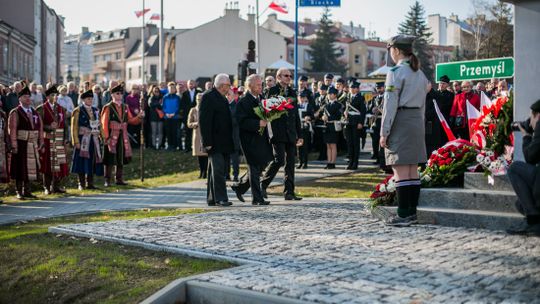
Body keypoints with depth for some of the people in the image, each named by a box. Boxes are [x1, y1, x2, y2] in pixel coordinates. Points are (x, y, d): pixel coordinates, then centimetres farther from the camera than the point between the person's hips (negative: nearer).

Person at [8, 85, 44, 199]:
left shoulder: (35, 113, 13)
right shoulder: (15, 113, -5)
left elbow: (40, 128, 13)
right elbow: (12, 129, -12)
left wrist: (41, 143, 6)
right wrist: (14, 146, -18)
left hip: (33, 146, 6)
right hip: (21, 145, -5)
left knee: (31, 168, 9)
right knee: (20, 169, 1)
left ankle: (27, 191, 18)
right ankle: (19, 192, 8)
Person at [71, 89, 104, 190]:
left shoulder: (96, 110, 14)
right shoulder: (78, 111, -2)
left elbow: (99, 125, 15)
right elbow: (74, 127, -7)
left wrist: (102, 137, 6)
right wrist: (76, 141, -14)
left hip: (94, 140, 5)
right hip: (83, 140, -5)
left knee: (92, 162, 7)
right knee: (82, 162, -3)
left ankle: (90, 183, 14)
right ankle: (81, 184, 4)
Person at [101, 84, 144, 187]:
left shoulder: (125, 107, 13)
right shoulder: (108, 107, -4)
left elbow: (131, 120, 12)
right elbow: (104, 123, -9)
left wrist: (139, 116, -5)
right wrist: (106, 137, -16)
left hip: (123, 136, 5)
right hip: (112, 136, -5)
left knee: (121, 159, 10)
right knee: (110, 159, -4)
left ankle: (119, 179, 18)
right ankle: (107, 180, 2)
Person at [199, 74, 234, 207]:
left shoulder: (222, 98, 18)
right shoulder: (208, 96, -10)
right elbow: (204, 121, -16)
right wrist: (207, 142, -21)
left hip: (223, 142, 9)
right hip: (214, 143, -9)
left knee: (216, 171, 10)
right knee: (218, 169, -11)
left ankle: (212, 198, 14)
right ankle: (220, 198, -10)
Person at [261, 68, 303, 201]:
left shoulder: (292, 92, 16)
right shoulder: (272, 91, -2)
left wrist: (299, 134, 16)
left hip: (291, 134, 6)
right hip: (278, 133, -6)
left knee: (290, 163, 4)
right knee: (279, 160, -12)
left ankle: (289, 192, 8)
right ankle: (263, 185, 5)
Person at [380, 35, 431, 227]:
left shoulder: (396, 72, -11)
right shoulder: (420, 73, 14)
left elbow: (390, 104, -14)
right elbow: (422, 103, 17)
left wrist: (384, 132, -12)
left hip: (400, 122, -8)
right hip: (417, 121, 8)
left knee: (400, 170, -7)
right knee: (413, 169, 10)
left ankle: (403, 215, -7)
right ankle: (412, 213, 14)